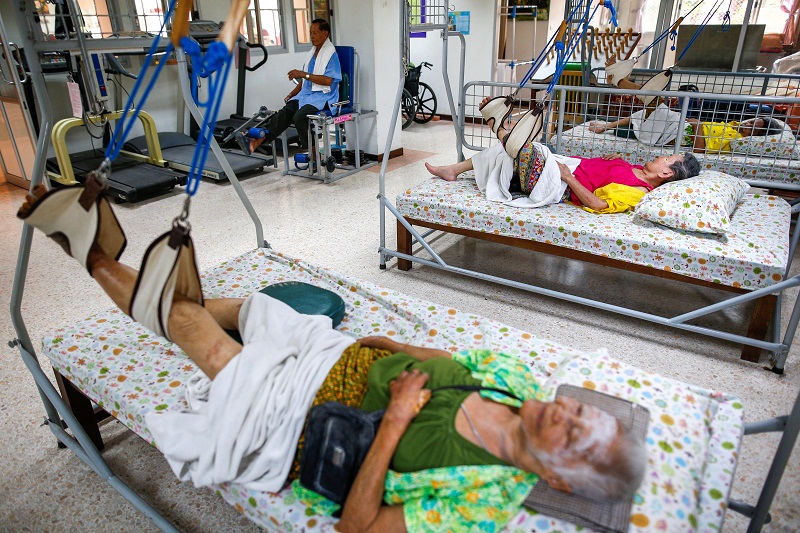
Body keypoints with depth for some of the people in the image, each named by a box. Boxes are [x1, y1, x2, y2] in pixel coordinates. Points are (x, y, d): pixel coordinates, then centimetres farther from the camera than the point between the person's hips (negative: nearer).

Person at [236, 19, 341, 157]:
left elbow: (328, 80, -18)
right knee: (284, 113, -18)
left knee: (299, 116, -32)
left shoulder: (331, 54, -5)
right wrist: (291, 95, 13)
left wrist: (303, 74, -18)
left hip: (323, 97, -7)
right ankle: (255, 142, -35)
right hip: (307, 93, 7)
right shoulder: (313, 52, 21)